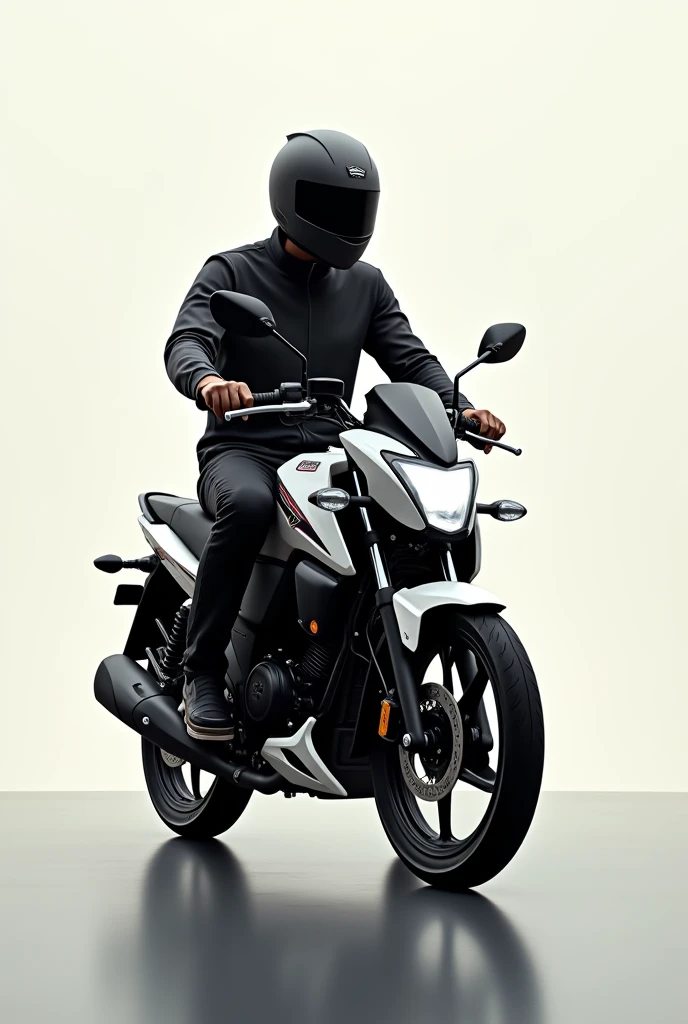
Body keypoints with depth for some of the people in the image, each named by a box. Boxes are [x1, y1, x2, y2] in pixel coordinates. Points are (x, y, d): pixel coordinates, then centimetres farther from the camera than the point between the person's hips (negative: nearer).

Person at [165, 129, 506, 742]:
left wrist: (460, 408, -14)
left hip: (328, 457, 4)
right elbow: (186, 342, -15)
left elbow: (409, 358, 7)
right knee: (248, 504, -40)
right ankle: (203, 670, -24)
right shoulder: (231, 272, 1)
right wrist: (208, 380, -41)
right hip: (243, 450, -4)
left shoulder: (365, 285, 15)